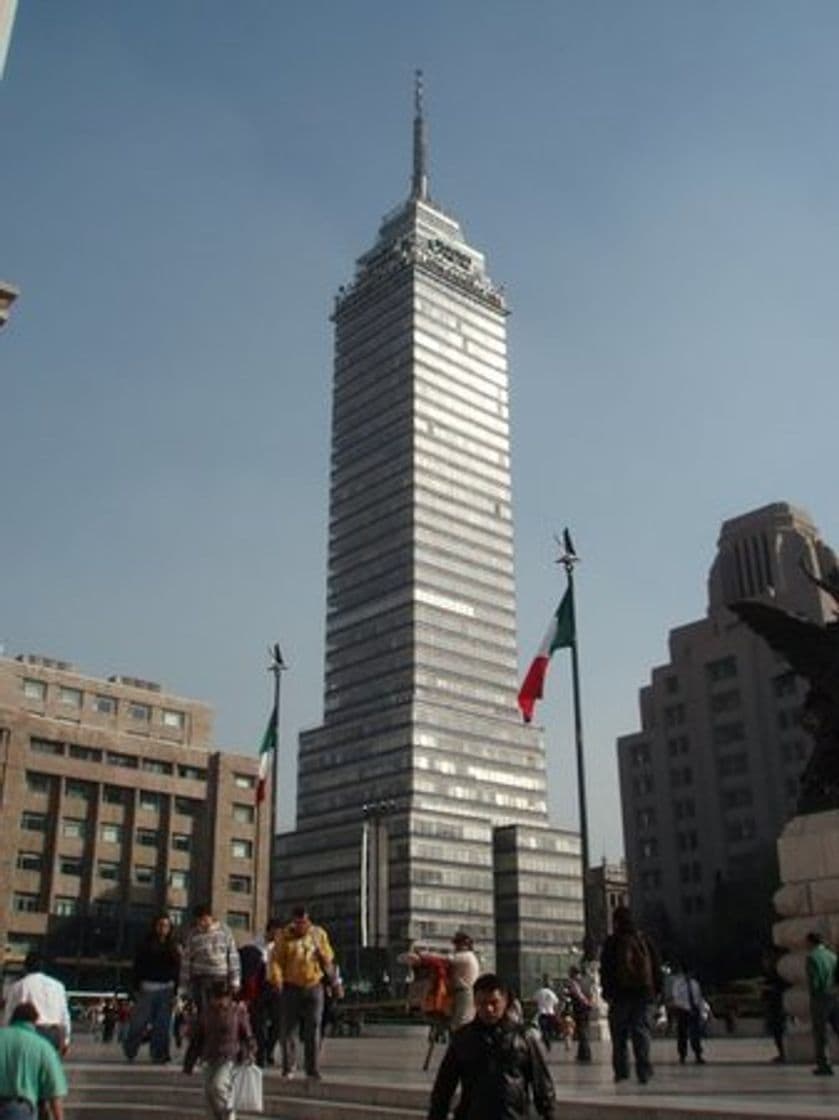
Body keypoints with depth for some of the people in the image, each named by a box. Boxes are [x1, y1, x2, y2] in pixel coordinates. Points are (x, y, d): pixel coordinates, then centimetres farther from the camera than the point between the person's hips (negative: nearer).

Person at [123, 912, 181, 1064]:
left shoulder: (173, 947, 10)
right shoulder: (146, 945, 3)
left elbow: (177, 969, 10)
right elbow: (138, 966, 0)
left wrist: (176, 989, 3)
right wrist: (137, 986, -8)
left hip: (167, 988, 2)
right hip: (148, 987, -2)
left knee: (163, 1024, 1)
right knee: (139, 1021, -1)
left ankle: (159, 1054, 7)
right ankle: (130, 1050, 18)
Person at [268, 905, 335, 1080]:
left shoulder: (319, 933, 7)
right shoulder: (284, 936, -1)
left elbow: (328, 958, 12)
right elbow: (275, 959, -8)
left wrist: (319, 950, -7)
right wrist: (276, 978, -24)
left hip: (314, 987, 1)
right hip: (291, 988, -1)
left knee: (313, 1029, 0)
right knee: (287, 1029, 1)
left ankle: (312, 1067, 9)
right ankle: (288, 1066, 17)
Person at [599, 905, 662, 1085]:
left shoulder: (612, 942, -2)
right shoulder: (644, 939, 10)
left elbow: (606, 968, -4)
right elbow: (656, 966, 12)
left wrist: (607, 991, 0)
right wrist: (656, 989, 16)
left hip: (621, 993, -3)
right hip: (643, 991, 3)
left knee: (619, 1033, 5)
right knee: (641, 1030, 5)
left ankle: (621, 1071, 2)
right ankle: (644, 1071, -1)